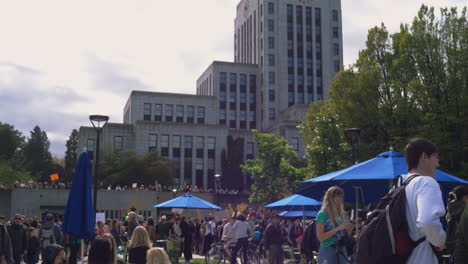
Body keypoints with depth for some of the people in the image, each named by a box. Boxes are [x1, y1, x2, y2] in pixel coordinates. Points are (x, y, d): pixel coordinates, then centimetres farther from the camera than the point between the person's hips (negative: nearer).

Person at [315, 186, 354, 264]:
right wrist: (338, 228, -18)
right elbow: (320, 237, -13)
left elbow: (345, 236, 17)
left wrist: (349, 229, -4)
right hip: (327, 250, -5)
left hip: (342, 250, 5)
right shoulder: (322, 214, -6)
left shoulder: (342, 214, 11)